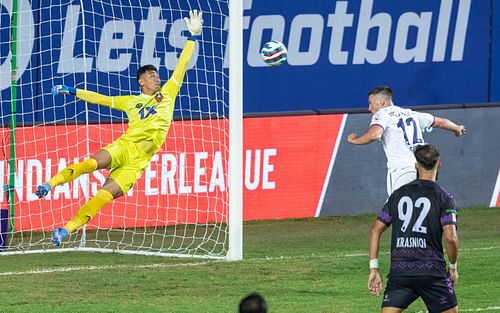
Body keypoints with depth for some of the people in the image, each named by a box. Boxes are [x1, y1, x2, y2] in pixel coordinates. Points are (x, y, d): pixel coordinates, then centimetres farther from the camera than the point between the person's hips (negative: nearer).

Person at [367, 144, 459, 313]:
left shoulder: (398, 194, 11)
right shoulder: (444, 197, 0)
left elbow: (375, 231, 8)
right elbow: (450, 237, -11)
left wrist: (374, 269, 10)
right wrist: (453, 267, 4)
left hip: (399, 272, 2)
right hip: (432, 272, -2)